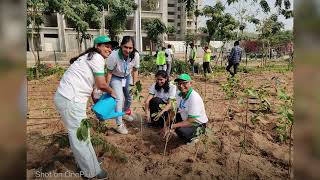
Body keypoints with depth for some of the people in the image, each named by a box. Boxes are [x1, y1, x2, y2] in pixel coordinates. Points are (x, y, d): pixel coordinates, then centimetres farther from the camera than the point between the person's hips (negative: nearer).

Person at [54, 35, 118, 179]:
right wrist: (112, 92, 3)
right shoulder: (97, 57, -10)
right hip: (71, 100, -11)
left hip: (66, 97, 11)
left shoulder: (89, 57, 20)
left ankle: (84, 163, 41)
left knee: (77, 134, 22)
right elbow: (101, 84, -15)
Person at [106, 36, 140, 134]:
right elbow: (109, 72, -21)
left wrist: (134, 84, -5)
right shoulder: (114, 55, -35)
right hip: (116, 78, -4)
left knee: (129, 97, 16)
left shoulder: (135, 55, -25)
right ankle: (119, 124, -2)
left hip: (127, 77, 5)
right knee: (119, 99, -14)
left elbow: (135, 70, -8)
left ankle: (125, 113, 46)